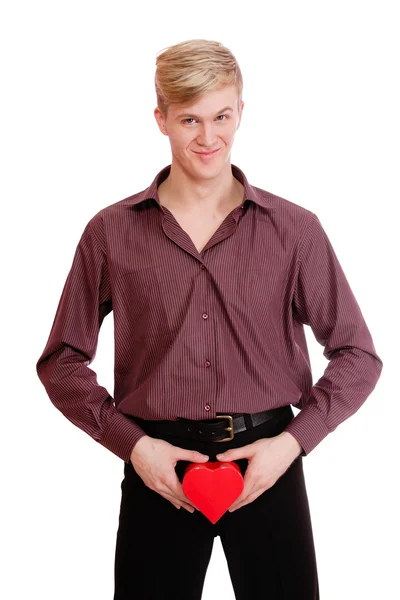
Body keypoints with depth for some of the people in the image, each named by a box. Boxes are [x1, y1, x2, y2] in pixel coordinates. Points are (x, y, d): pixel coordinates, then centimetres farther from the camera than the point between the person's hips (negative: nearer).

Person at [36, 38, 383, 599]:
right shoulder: (111, 232, 1)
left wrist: (292, 441, -8)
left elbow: (357, 354, 5)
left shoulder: (295, 229, 1)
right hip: (157, 468, 0)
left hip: (267, 465, 1)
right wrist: (132, 443, -7)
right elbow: (62, 361, 5)